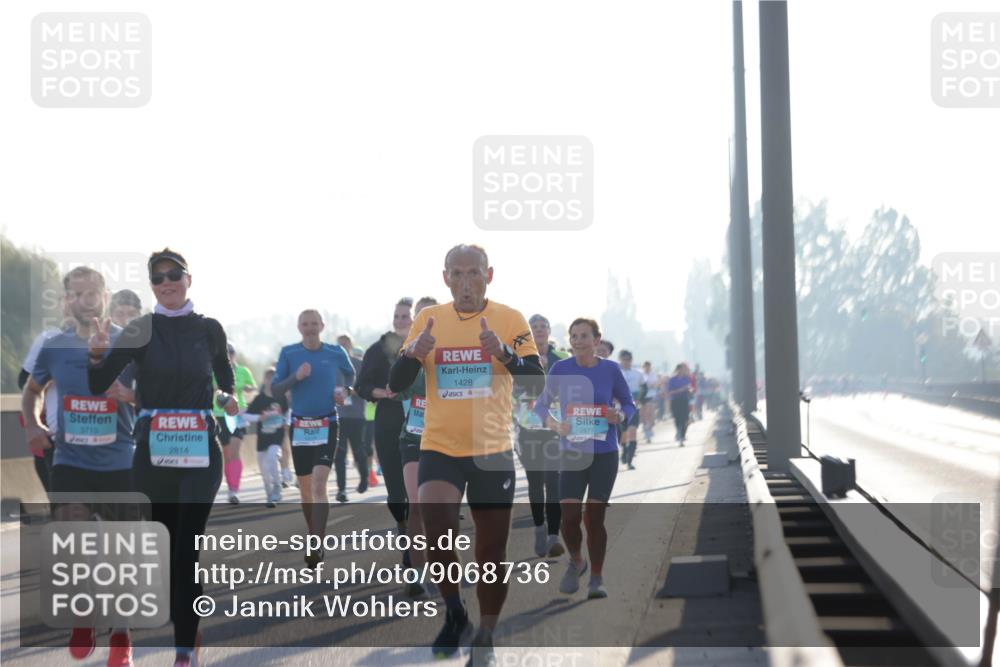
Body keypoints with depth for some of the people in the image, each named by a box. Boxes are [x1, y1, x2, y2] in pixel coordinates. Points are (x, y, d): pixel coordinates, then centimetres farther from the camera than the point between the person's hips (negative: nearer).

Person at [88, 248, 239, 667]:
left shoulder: (209, 329, 3)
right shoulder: (140, 331, -1)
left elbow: (224, 373, 24)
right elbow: (97, 387, -6)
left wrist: (227, 397, 7)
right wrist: (97, 354, -24)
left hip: (200, 451, -1)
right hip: (152, 453, 1)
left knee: (188, 548, -9)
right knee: (162, 545, 8)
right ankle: (188, 629, 27)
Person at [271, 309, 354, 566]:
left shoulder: (335, 352, 0)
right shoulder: (288, 353, 1)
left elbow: (351, 375, 19)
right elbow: (275, 388, 0)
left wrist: (346, 391, -1)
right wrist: (295, 377, -16)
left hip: (326, 425, -2)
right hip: (299, 426, 2)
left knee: (319, 483, -17)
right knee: (305, 487, 11)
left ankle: (317, 546, -21)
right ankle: (315, 536, 29)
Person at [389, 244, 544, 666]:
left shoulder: (510, 320, -3)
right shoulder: (428, 319, 1)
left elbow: (537, 383, -12)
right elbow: (395, 386, -2)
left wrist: (504, 352, -30)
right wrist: (413, 354, -22)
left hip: (493, 451, 0)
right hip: (439, 448, 0)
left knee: (491, 553, 6)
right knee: (437, 527, -24)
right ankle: (454, 612, 0)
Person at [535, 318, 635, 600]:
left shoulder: (611, 370, -3)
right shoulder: (560, 369, -3)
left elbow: (629, 404, 9)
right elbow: (541, 404, 6)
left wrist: (620, 416, -14)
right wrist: (555, 425, -13)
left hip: (605, 453, 0)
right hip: (572, 454, 0)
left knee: (594, 517, 0)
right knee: (570, 517, -7)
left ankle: (597, 579, 14)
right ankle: (576, 562, 24)